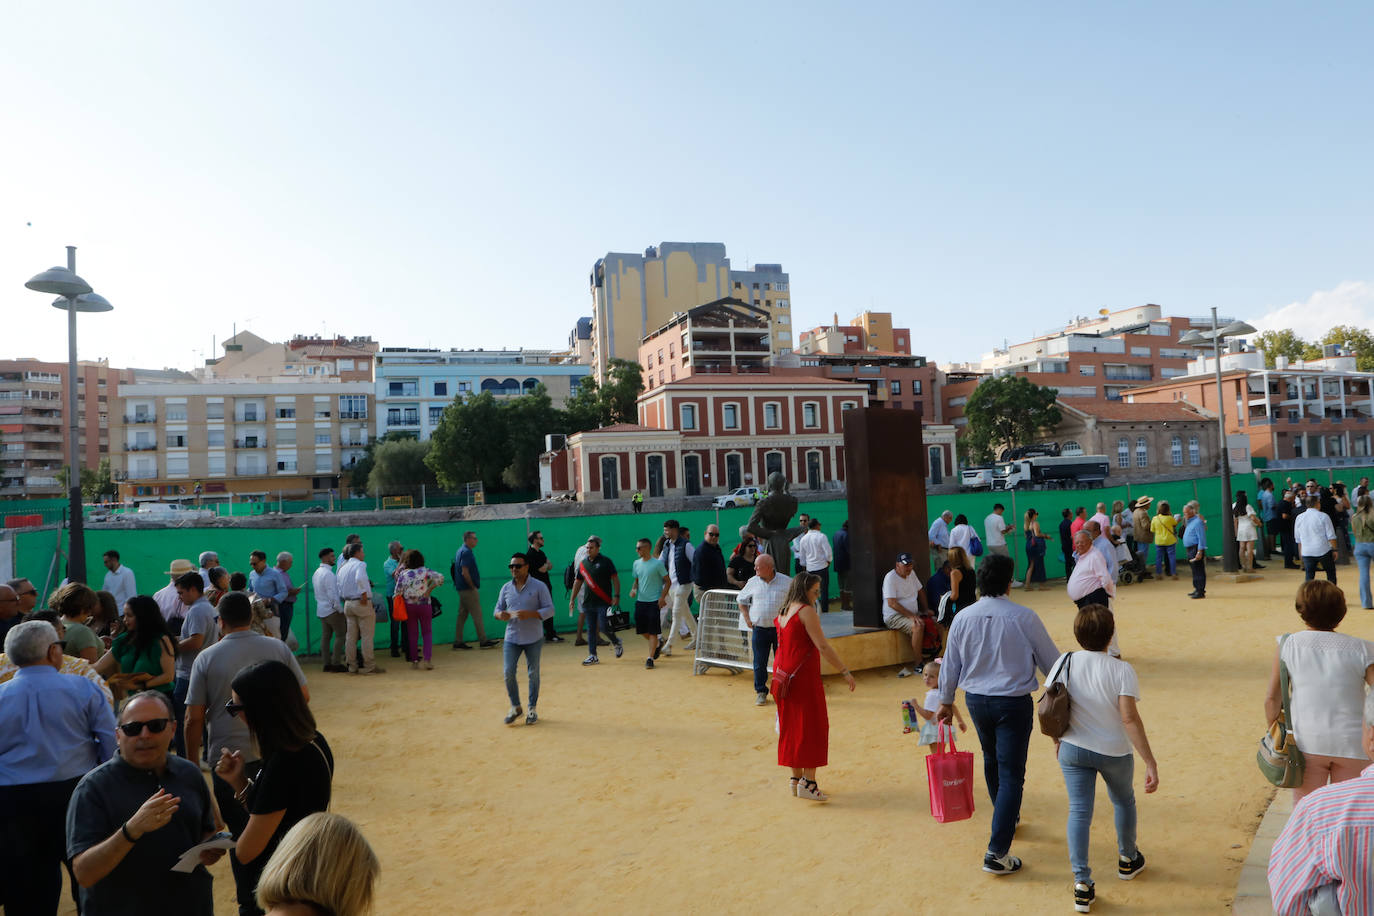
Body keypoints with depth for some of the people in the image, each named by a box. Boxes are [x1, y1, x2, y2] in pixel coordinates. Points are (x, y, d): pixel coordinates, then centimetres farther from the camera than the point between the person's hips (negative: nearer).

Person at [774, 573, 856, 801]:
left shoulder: (783, 612, 12)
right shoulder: (807, 611, -13)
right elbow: (822, 646, -18)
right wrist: (845, 671, -14)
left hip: (783, 674, 8)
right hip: (804, 676, -8)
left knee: (791, 726, 14)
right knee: (812, 726, 0)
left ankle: (796, 779, 23)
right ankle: (808, 782, 1)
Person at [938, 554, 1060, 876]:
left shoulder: (963, 618, -6)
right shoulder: (1024, 617, -15)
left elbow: (950, 664, 2)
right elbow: (1050, 659, -4)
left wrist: (946, 701, 17)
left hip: (976, 700, 4)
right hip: (1014, 702, -4)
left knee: (991, 761, 25)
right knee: (1011, 774, 2)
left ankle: (1006, 819, 47)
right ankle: (997, 853, -1)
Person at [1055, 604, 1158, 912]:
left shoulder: (1065, 662, -10)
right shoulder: (1122, 670, -19)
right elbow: (1129, 717, -25)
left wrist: (1057, 739, 12)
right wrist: (1151, 762, -22)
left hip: (1073, 749, 1)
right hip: (1114, 751, -1)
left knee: (1079, 811, 7)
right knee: (1124, 801, 26)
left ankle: (1082, 884, 3)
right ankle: (1128, 860, 48)